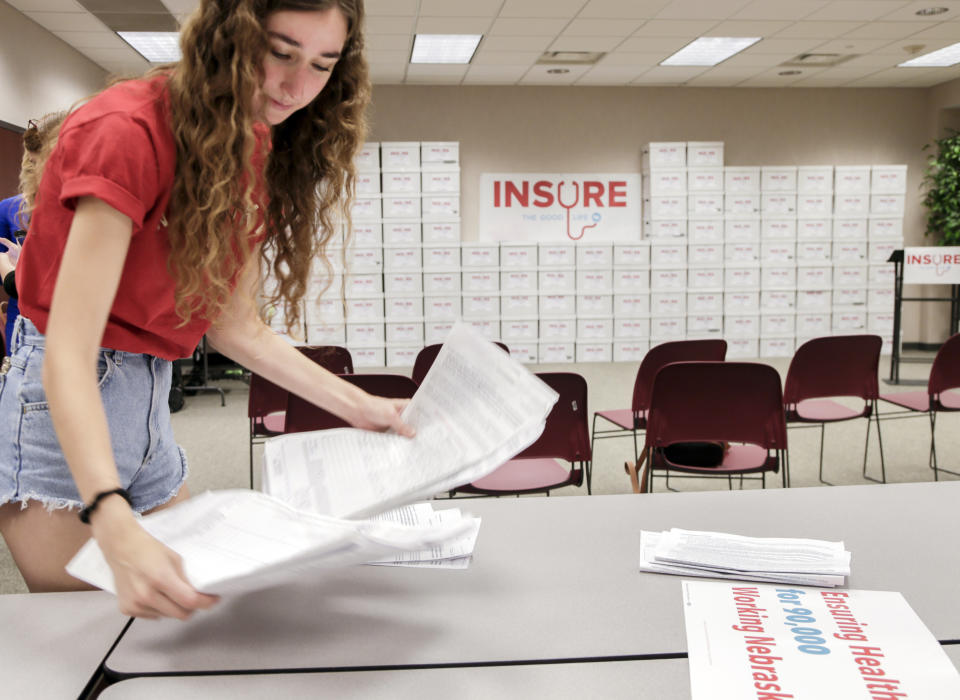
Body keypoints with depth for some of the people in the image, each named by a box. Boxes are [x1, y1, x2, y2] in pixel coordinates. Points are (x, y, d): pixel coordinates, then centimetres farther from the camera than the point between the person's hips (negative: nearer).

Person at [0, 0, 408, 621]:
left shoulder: (260, 152, 3)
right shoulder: (131, 131, -22)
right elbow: (68, 352, -30)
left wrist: (359, 407, 3)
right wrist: (117, 529, -44)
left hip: (151, 399, 8)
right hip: (65, 408, -7)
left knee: (193, 604, 13)